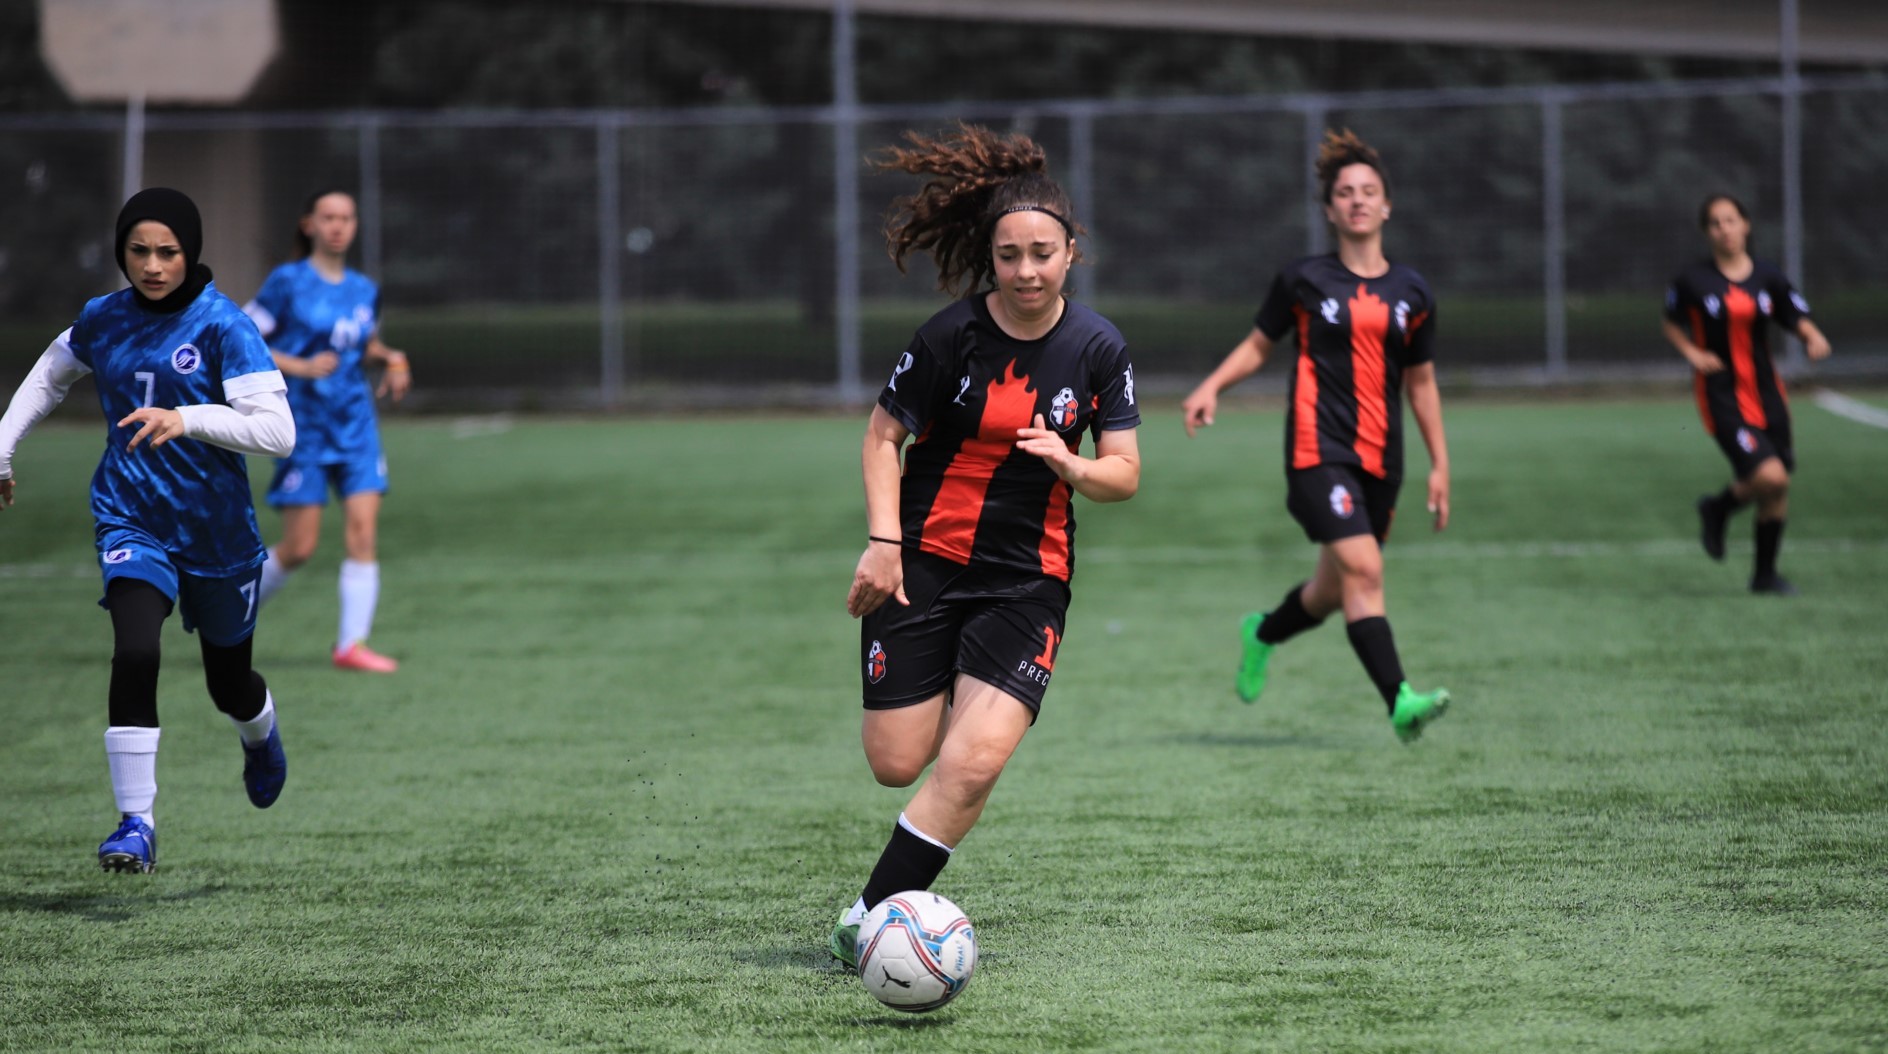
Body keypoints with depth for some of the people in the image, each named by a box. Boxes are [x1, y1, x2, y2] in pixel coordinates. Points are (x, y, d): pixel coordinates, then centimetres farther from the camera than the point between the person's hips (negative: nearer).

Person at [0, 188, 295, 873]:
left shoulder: (222, 328, -15)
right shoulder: (104, 320, 0)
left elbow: (277, 431, -25)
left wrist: (185, 419, -37)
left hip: (217, 532, -2)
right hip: (132, 522, 2)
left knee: (229, 686, 15)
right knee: (134, 655, -24)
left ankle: (261, 738, 54)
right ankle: (136, 824, -21)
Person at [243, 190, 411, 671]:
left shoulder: (364, 290, 10)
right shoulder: (287, 283, -6)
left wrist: (389, 359, 6)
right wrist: (300, 366, -19)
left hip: (356, 422, 4)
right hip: (304, 424, -4)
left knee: (363, 531, -9)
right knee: (299, 547, -3)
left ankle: (352, 644, -6)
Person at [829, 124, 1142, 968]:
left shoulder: (1099, 350, -2)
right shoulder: (955, 335, -10)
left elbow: (1125, 475, 2)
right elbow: (884, 434, 0)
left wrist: (1073, 465, -21)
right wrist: (883, 542, -11)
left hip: (1028, 581, 1)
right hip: (923, 564, -1)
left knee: (973, 766, -16)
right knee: (898, 764, -3)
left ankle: (868, 920, -6)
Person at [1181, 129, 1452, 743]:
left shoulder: (1411, 294, 9)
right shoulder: (1303, 281, 2)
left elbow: (1421, 382, 17)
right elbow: (1259, 345, 14)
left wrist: (1439, 464, 15)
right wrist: (1211, 387, -3)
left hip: (1381, 459, 4)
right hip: (1319, 449, -4)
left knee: (1335, 589, 12)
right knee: (1362, 570, -20)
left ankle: (1263, 633, 44)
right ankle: (1399, 701, -26)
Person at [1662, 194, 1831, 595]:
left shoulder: (1769, 279, 2)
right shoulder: (1693, 280, -5)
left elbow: (1800, 319, 2)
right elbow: (1672, 324, 10)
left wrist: (1814, 339, -21)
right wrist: (1692, 353, -8)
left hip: (1766, 394, 4)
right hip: (1722, 398, -4)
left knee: (1777, 490, 9)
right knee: (1770, 476, -20)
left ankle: (1765, 574, 28)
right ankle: (1718, 508, 12)